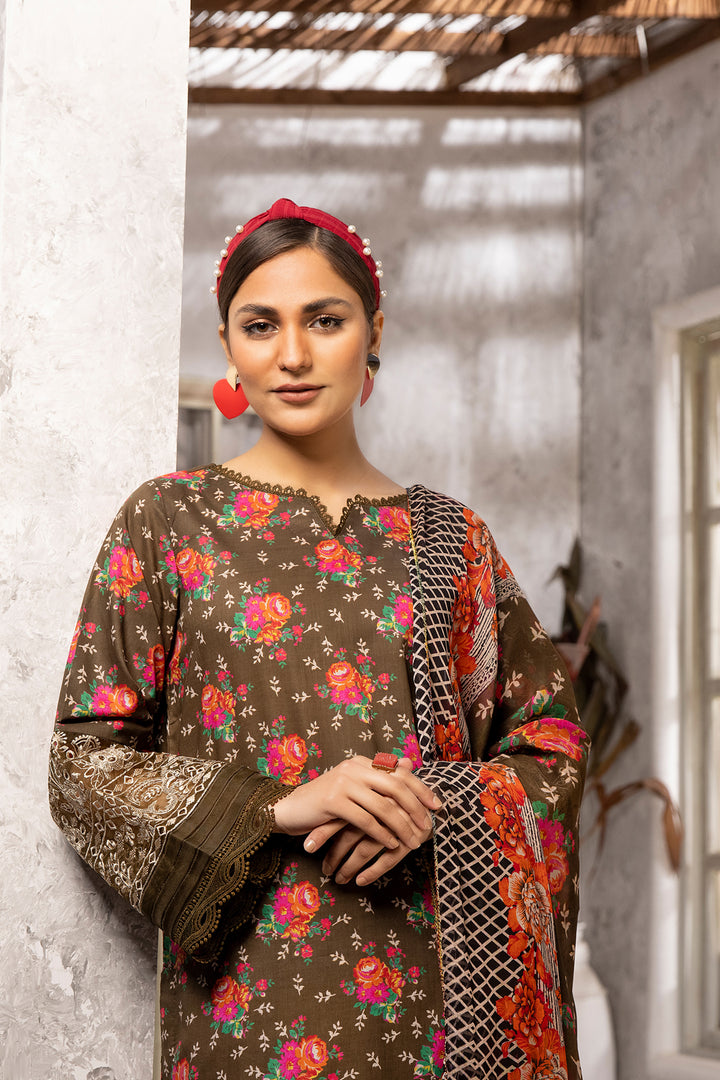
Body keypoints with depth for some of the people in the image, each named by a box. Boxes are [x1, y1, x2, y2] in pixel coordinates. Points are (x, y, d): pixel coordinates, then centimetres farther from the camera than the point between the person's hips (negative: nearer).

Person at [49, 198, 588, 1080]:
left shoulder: (448, 538, 8)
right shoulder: (169, 520, 2)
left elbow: (551, 740, 9)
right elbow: (86, 758, -3)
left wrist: (439, 806, -11)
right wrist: (280, 806, -16)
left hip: (445, 975, 2)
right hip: (255, 981, -2)